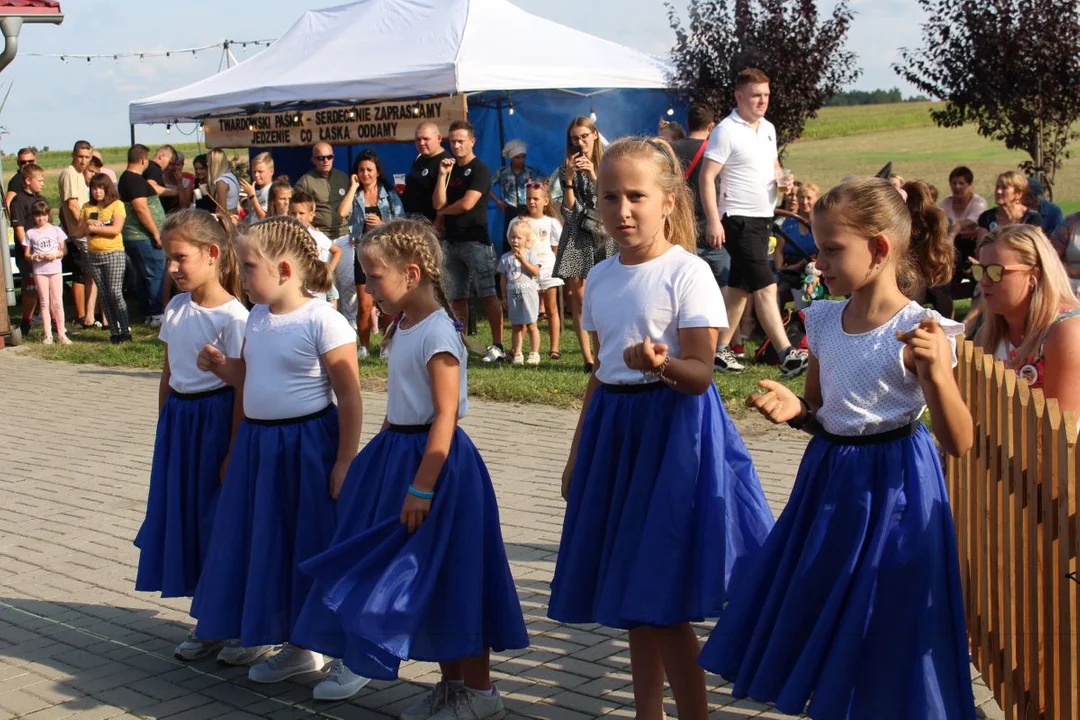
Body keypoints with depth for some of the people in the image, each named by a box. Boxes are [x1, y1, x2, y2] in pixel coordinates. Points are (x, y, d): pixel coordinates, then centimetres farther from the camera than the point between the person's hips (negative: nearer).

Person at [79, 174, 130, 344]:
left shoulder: (117, 205, -2)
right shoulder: (87, 208, 13)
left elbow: (116, 229, -13)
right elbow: (80, 232, 10)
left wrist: (94, 227, -9)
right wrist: (88, 224, -10)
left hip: (114, 253, -5)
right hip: (94, 255, 5)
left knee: (115, 292, -11)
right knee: (104, 295, 5)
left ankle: (125, 331, -5)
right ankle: (114, 332, 8)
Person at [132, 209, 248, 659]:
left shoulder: (233, 317, -15)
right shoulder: (176, 308, 6)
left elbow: (241, 388, -15)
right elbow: (168, 374, 13)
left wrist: (234, 451, -15)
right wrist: (165, 428, 13)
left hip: (215, 421, -7)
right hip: (178, 419, 7)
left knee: (217, 519, 2)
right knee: (185, 516, 11)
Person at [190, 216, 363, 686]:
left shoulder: (323, 321, -17)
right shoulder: (257, 317, 7)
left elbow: (349, 396, -16)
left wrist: (345, 462, -17)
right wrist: (221, 366, 0)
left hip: (306, 445, -8)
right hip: (257, 442, 8)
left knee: (305, 543, 3)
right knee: (258, 540, 15)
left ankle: (305, 645, 18)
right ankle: (258, 631, 32)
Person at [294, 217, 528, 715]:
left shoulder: (438, 332, -18)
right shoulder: (403, 327, 9)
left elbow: (446, 415, -21)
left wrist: (421, 487, -23)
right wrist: (382, 457, 16)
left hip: (435, 458, -9)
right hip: (399, 452, 9)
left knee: (448, 577, 0)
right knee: (422, 581, 14)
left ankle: (480, 692, 13)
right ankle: (451, 683, 27)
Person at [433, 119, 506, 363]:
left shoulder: (479, 170, -4)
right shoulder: (450, 169, 16)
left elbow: (467, 204, -14)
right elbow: (438, 203, 7)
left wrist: (443, 213, 3)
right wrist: (443, 175, -4)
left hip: (475, 240, -7)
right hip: (451, 240, 7)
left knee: (487, 294, -9)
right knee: (456, 297, 8)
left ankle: (498, 346, -11)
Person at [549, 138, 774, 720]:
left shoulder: (687, 274, -13)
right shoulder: (600, 278, 7)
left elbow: (699, 375, -16)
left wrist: (661, 364, -38)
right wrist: (578, 454, 17)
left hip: (674, 431, -7)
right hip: (615, 430, 7)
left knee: (661, 605, -4)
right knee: (632, 598, 13)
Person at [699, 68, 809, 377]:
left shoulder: (768, 128, 11)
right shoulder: (726, 131, -13)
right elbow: (707, 178, -15)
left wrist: (781, 178, 1)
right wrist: (713, 221, -22)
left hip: (763, 218, 8)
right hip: (739, 220, -8)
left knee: (740, 287, 13)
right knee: (765, 287, -13)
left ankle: (721, 349, 21)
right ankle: (786, 355, -15)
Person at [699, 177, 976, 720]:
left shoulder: (920, 332, -17)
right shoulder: (823, 321, 1)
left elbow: (958, 443, -18)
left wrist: (937, 373, -34)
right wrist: (794, 410, -8)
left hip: (891, 489, -6)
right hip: (828, 480, 7)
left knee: (878, 631, 5)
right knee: (818, 617, 17)